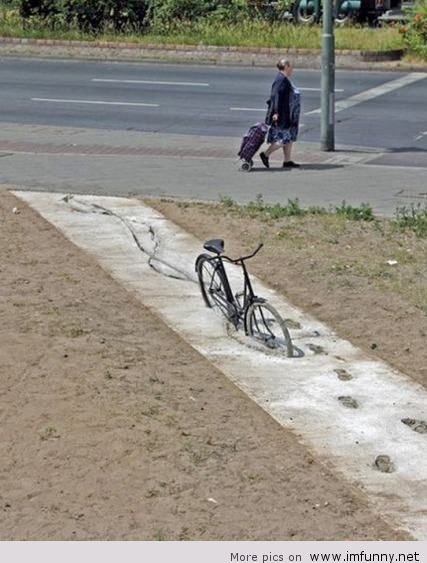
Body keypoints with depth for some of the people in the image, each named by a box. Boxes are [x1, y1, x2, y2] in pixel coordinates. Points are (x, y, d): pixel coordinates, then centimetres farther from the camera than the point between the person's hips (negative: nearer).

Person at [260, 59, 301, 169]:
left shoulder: (285, 79, 15)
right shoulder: (281, 79, -17)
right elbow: (276, 96, -24)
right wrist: (276, 112, -27)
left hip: (288, 116, 11)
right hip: (282, 115, -11)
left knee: (289, 138, 11)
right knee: (283, 139, -8)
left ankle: (287, 161, 15)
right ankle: (265, 155, 1)